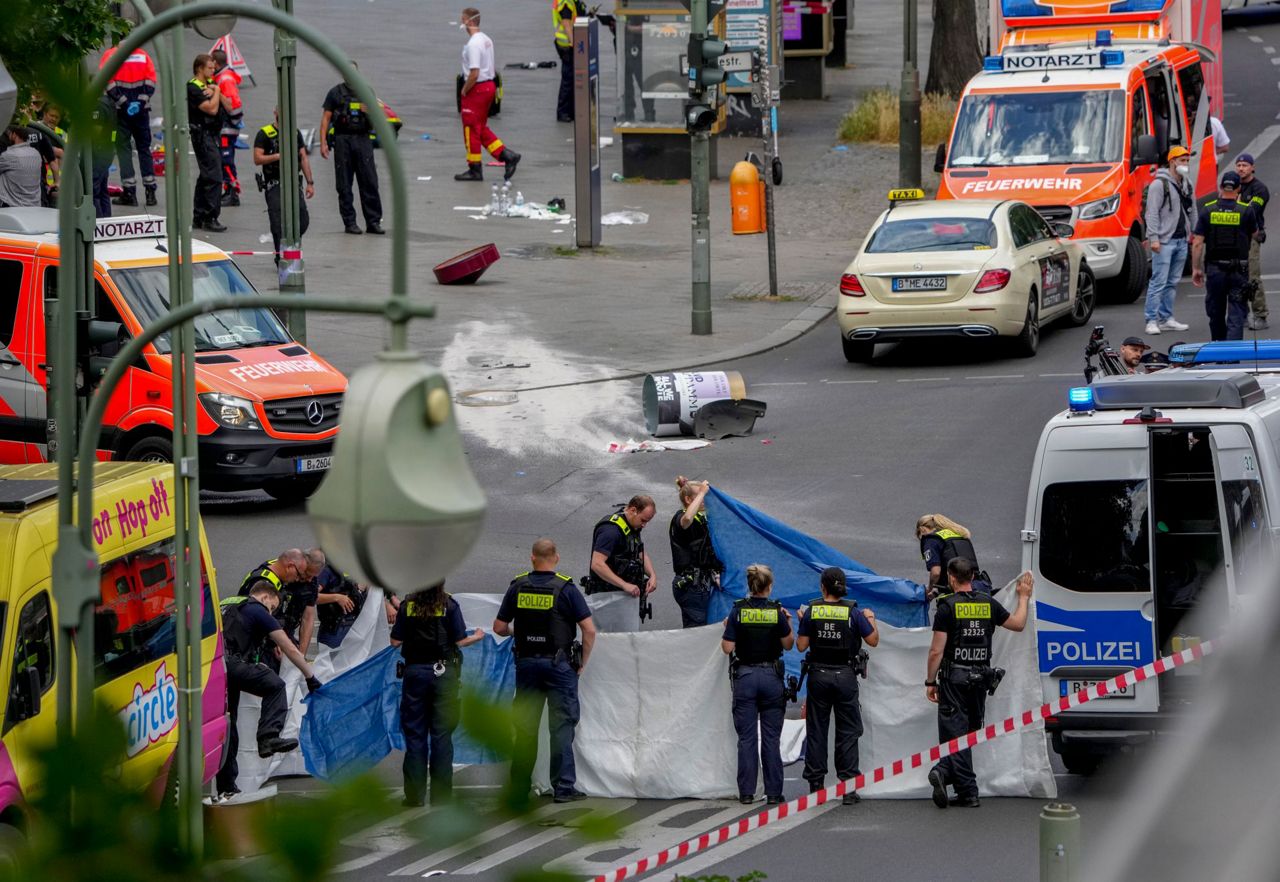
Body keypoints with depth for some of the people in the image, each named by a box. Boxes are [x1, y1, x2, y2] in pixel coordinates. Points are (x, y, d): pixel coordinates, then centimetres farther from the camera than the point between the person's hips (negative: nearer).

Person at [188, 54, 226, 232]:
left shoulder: (210, 83, 15)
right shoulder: (193, 88, -12)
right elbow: (211, 109, -20)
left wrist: (216, 92, -7)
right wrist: (216, 91, -4)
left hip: (213, 135, 10)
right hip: (203, 135, -10)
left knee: (206, 176, 13)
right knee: (214, 177, -14)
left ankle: (198, 218, 18)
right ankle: (211, 218, -13)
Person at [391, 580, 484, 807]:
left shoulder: (407, 606, -2)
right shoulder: (449, 606, -6)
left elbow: (395, 641, 0)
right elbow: (459, 641, -5)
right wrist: (477, 637, 16)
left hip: (415, 671, 1)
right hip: (443, 671, -1)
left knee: (414, 734, 6)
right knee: (441, 735, 3)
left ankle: (414, 795, 5)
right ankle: (440, 794, 3)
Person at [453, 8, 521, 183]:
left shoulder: (473, 44, -21)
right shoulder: (486, 40, 10)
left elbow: (474, 73, -25)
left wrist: (464, 90, -12)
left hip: (476, 89, -9)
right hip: (489, 86, 9)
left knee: (471, 130, 2)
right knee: (481, 129, 18)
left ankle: (475, 169, 9)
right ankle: (507, 155, 10)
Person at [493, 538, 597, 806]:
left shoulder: (517, 587, 1)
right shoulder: (565, 588, -7)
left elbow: (499, 627, 7)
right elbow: (589, 630, -10)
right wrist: (583, 663, 2)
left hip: (526, 663, 3)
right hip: (559, 663, -3)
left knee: (525, 728, 9)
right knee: (561, 726, 1)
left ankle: (518, 790, 11)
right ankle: (563, 787, -2)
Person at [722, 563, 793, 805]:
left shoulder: (738, 611, -6)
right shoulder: (776, 612, -5)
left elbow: (727, 647, -6)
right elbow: (788, 644, 4)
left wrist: (726, 629, 12)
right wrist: (789, 622, 18)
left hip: (745, 676, 0)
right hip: (771, 676, 0)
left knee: (746, 737, 4)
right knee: (771, 737, 6)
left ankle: (746, 792, 2)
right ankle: (773, 792, 5)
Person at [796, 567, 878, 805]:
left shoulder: (812, 611, -4)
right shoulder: (853, 612, -7)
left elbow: (801, 646, -1)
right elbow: (873, 640, 0)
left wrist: (802, 622, 15)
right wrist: (871, 620, 18)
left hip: (819, 676, 1)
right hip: (845, 676, -1)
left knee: (816, 731, 9)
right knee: (848, 731, 4)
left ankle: (816, 785, 9)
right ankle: (848, 787, 0)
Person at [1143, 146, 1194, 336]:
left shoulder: (1187, 184, 15)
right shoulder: (1159, 184, -9)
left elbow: (1191, 211, 22)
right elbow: (1152, 212, -13)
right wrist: (1153, 238, -18)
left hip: (1182, 240, 7)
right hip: (1164, 241, -7)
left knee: (1173, 281, 11)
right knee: (1159, 281, -9)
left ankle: (1166, 318, 17)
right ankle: (1152, 321, -7)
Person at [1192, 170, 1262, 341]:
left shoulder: (1208, 210, -2)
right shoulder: (1246, 210, -6)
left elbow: (1197, 243, -4)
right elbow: (1254, 235, 12)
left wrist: (1196, 269, 4)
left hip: (1214, 268, 2)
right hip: (1239, 269, -2)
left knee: (1216, 314, 16)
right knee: (1236, 314, -2)